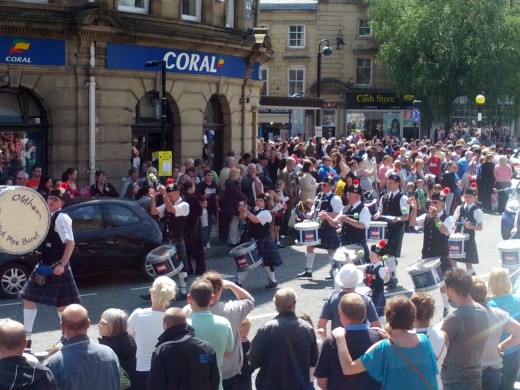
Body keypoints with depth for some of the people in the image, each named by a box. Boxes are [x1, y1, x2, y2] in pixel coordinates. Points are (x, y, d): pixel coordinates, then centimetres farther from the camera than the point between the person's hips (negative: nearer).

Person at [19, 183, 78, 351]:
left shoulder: (62, 218, -15)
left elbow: (70, 243, -21)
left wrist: (62, 265, -26)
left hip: (56, 267, -9)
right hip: (43, 265, 9)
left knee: (61, 303, 0)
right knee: (28, 298, 10)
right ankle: (26, 337, 18)